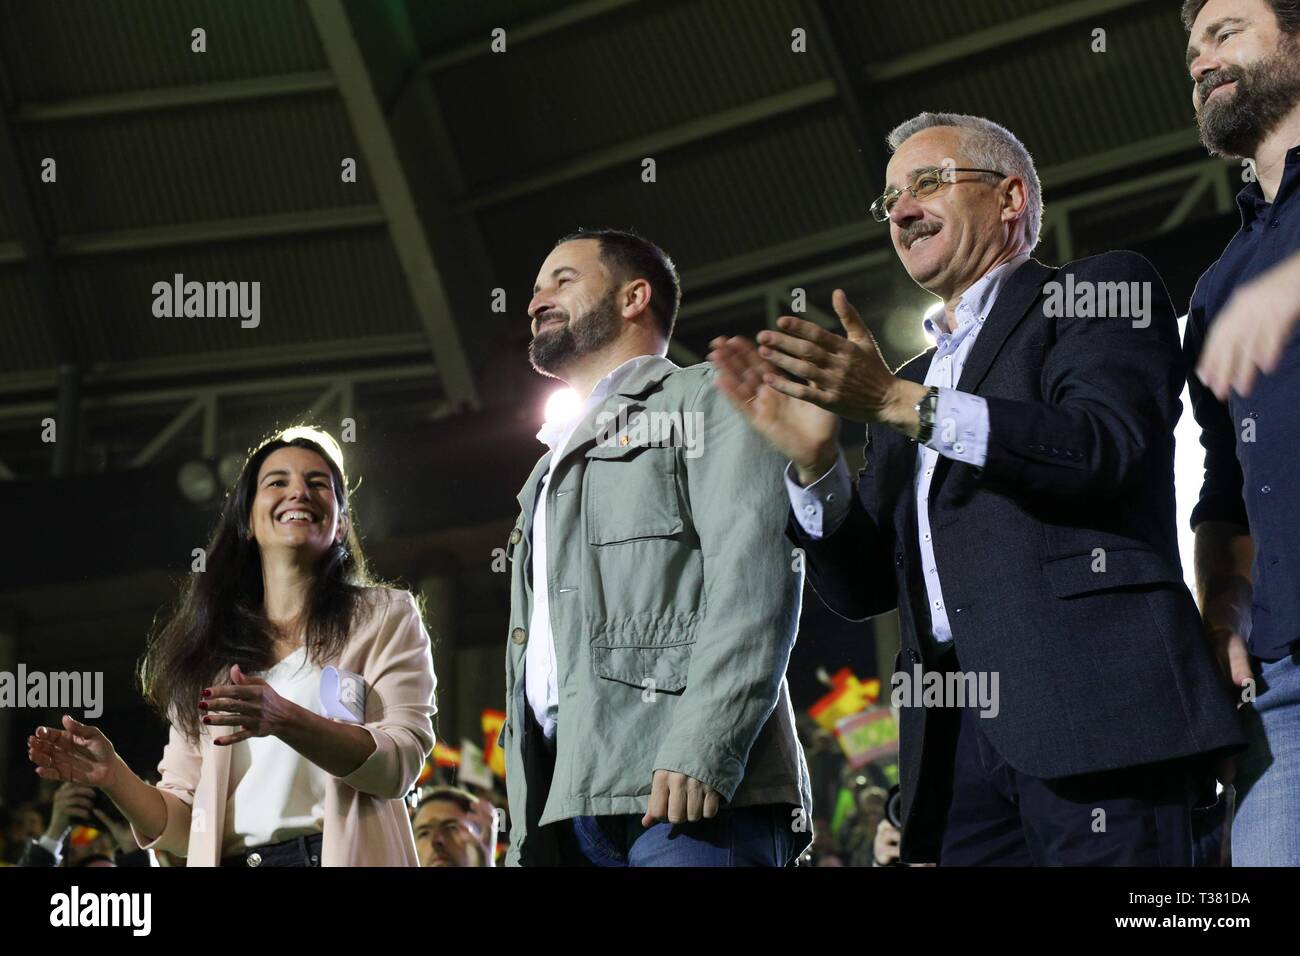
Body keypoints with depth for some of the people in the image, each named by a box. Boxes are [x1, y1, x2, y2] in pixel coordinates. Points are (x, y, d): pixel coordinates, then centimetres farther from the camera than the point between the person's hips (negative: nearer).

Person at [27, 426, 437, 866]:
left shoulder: (384, 616, 6)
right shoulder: (208, 649, 12)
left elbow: (403, 761, -8)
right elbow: (183, 825, 11)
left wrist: (285, 720, -22)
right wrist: (114, 777, -7)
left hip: (343, 854, -2)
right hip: (229, 859, 2)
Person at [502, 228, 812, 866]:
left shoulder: (707, 399, 11)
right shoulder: (552, 467, 33)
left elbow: (755, 574, -6)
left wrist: (703, 744, -19)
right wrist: (523, 837, 16)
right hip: (566, 808, 7)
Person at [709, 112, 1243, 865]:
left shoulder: (1105, 293, 9)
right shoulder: (906, 384, 27)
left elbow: (1108, 449, -11)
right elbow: (864, 590, 20)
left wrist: (903, 404, -13)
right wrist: (815, 459, 2)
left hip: (1092, 711, -6)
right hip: (957, 732, 6)